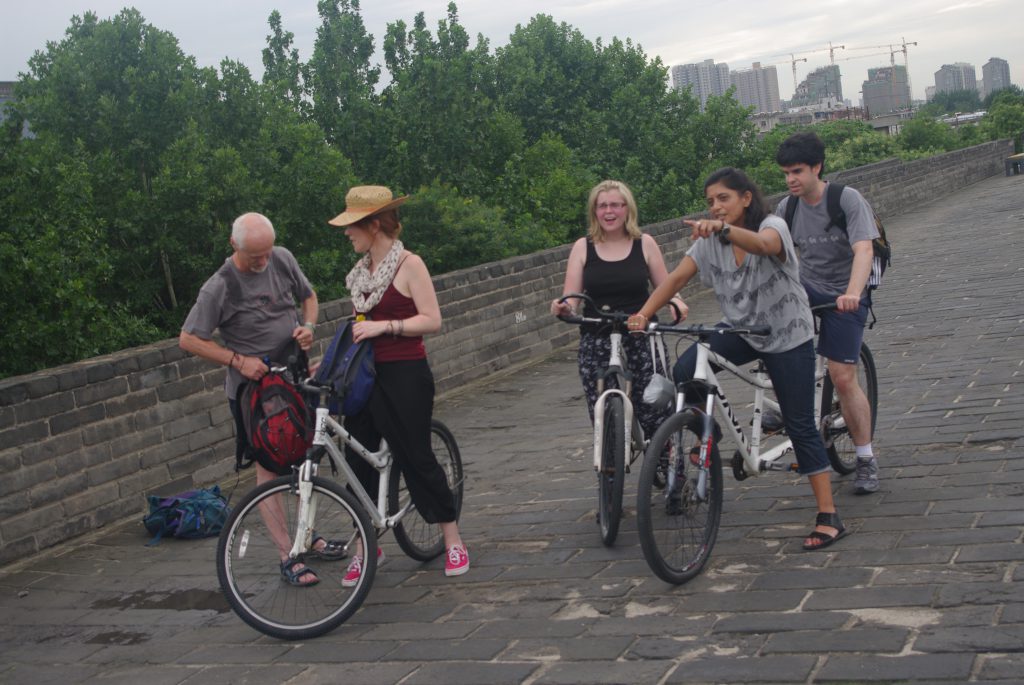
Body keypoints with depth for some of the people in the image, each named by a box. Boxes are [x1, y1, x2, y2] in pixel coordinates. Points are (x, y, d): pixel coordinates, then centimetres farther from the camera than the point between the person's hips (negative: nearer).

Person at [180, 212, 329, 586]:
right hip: (253, 388, -6)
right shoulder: (220, 287, -18)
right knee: (268, 469, -2)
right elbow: (188, 339, -14)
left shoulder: (282, 258, -3)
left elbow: (308, 296, 14)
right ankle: (287, 555, 4)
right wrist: (238, 360, -19)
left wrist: (308, 326, -7)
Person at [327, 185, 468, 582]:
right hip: (365, 374, 7)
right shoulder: (362, 269, 12)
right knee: (358, 459, 6)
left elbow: (432, 320, -15)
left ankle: (452, 540, 14)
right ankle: (364, 546, 18)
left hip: (404, 376, -7)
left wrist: (383, 326, -22)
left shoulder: (409, 264, -9)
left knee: (416, 458, -1)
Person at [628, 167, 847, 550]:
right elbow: (676, 278, -10)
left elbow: (762, 244, -42)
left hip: (788, 336, -4)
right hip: (742, 332, 5)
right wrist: (643, 314, -25)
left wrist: (723, 228, -61)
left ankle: (828, 517, 0)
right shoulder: (709, 241, -1)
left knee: (800, 426, -6)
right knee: (684, 372, -21)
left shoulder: (773, 226, -17)